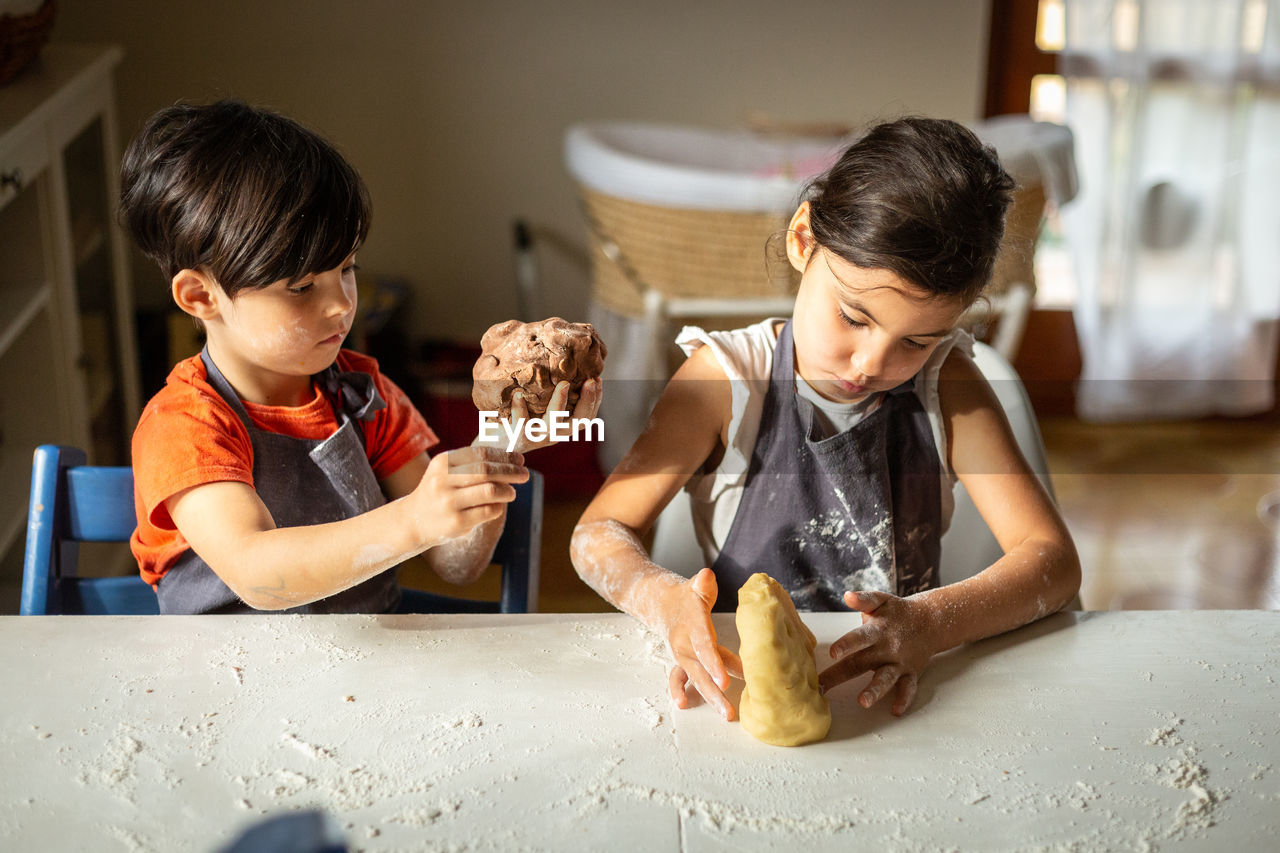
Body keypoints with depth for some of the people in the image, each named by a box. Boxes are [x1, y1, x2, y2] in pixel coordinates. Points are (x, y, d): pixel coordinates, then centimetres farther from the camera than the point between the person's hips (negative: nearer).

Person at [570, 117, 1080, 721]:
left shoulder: (945, 386, -3)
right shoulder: (727, 379, -8)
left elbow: (1053, 560, -8)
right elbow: (598, 533, -5)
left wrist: (930, 624, -28)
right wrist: (665, 600, -28)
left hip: (890, 700, 1)